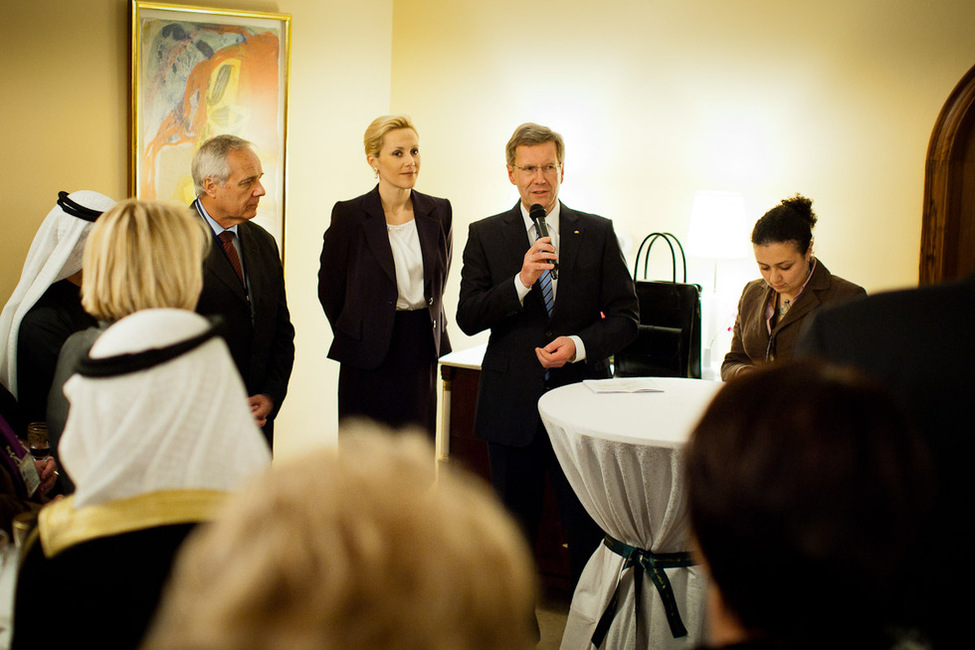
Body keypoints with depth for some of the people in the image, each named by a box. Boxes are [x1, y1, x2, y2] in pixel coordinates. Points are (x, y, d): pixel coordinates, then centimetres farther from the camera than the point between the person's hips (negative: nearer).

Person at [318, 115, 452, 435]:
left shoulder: (438, 211, 4)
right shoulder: (350, 214, -6)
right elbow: (329, 287, 3)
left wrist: (428, 328, 14)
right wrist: (353, 335, 8)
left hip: (422, 354, 3)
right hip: (369, 357, -3)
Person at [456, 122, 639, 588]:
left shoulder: (597, 233, 5)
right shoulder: (485, 235, 4)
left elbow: (625, 317, 3)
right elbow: (468, 318, -4)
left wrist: (579, 345, -15)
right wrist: (521, 281, -18)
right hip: (512, 405, 1)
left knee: (589, 530, 3)